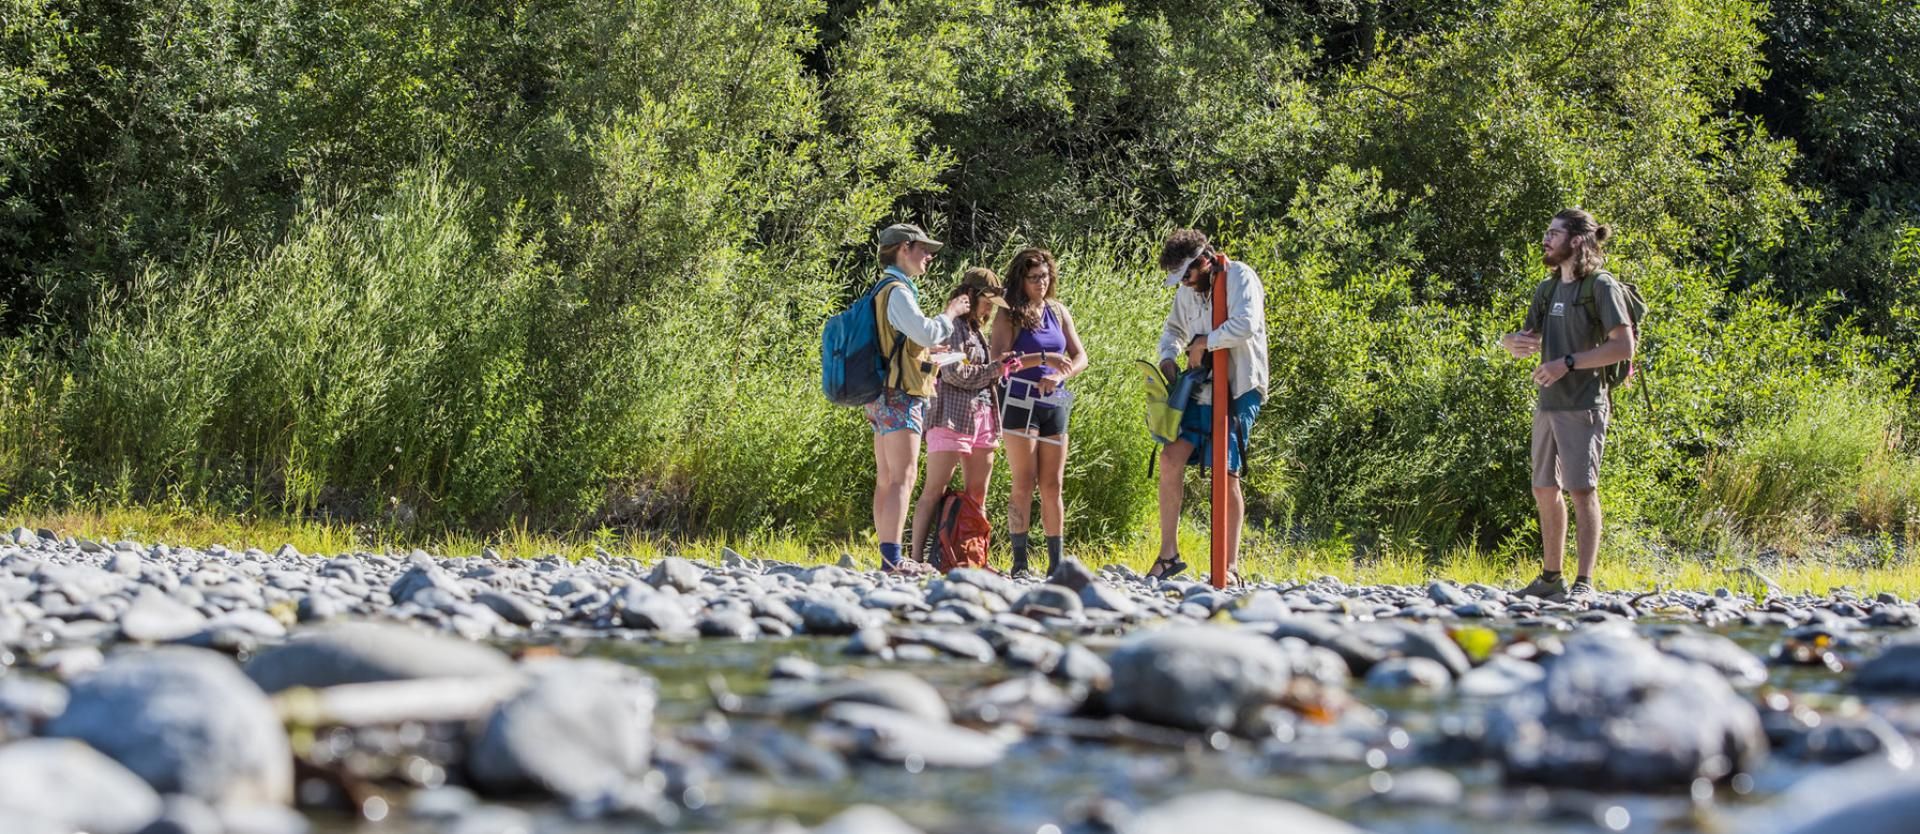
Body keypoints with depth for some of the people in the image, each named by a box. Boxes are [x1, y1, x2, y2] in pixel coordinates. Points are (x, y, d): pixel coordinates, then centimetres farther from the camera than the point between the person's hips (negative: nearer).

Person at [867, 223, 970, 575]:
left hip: (884, 399, 10)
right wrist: (950, 314, -5)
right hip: (901, 397, -10)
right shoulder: (898, 292, -12)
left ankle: (887, 557, 9)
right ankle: (893, 558, -17)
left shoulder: (883, 292, 19)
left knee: (886, 480, 8)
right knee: (903, 479, -12)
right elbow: (927, 334, -22)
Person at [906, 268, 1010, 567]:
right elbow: (955, 373, -14)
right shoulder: (952, 326, -4)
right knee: (934, 492, -10)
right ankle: (917, 559, -13)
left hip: (981, 418, 9)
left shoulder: (978, 331, 22)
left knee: (977, 496, 6)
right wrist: (995, 369, -8)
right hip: (952, 417, -9)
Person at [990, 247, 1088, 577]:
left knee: (1052, 486, 6)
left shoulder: (1058, 312, 12)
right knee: (1024, 485, -7)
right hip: (1020, 404, -5)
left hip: (1053, 405, 5)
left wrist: (1060, 375, -10)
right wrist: (1044, 358, -22)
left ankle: (1056, 562, 9)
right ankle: (1020, 563, -6)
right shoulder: (1009, 316, -3)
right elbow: (999, 361, -16)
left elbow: (1080, 357, 10)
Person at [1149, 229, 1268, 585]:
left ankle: (1230, 567, 0)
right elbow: (1174, 328, 28)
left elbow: (1245, 325, -26)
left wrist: (1204, 342, -15)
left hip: (1238, 391, -7)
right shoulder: (1188, 290, 12)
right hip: (1202, 391, 7)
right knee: (1171, 458, -6)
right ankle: (1169, 554, 2)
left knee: (1227, 473, -7)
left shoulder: (1240, 277, -10)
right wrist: (1168, 357, 7)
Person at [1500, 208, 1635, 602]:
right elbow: (1528, 340, 21)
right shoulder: (1547, 289, 16)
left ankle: (1584, 583, -8)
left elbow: (1624, 347, -15)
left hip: (1582, 406, -8)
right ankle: (1551, 577, 20)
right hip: (1547, 404, 8)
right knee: (1545, 491, 11)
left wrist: (1568, 362, -19)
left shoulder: (1601, 286, -7)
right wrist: (1514, 341, -4)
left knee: (1582, 491, -9)